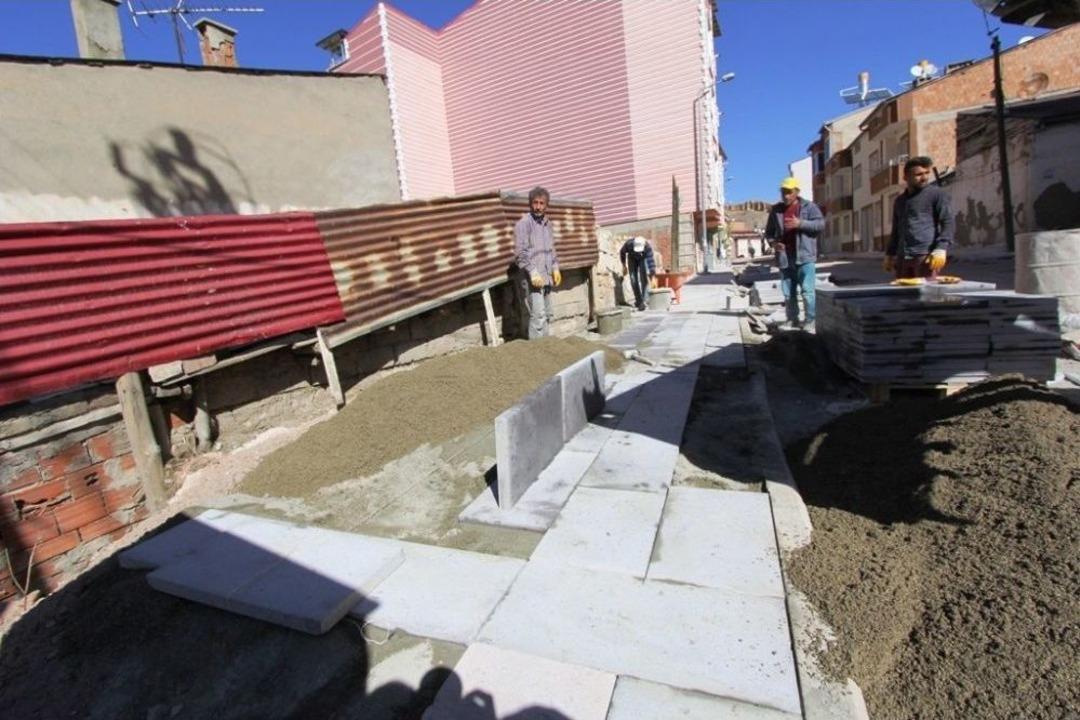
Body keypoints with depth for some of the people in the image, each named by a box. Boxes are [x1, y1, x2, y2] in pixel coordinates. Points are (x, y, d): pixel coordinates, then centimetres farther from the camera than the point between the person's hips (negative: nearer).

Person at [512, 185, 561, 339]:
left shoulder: (547, 223, 14)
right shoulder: (524, 223, -10)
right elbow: (520, 252, -16)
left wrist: (555, 268, 12)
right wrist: (533, 272, -22)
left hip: (546, 277, 9)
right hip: (531, 278, -8)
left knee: (548, 314, 15)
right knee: (538, 316, -14)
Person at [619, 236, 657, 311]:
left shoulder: (647, 247, -38)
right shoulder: (629, 244, -34)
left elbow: (651, 261, -41)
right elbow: (622, 252, -13)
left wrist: (653, 277, -49)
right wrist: (624, 266, -4)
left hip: (643, 259, -1)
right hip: (632, 259, 1)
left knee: (643, 279, -17)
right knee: (634, 280, -6)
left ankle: (643, 300, -16)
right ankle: (638, 300, 8)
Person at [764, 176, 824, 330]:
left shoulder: (808, 206, 3)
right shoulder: (776, 210, 12)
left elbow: (821, 224, -5)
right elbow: (769, 231, 18)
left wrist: (800, 223, -19)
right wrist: (773, 242, -3)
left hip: (804, 256, -4)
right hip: (785, 257, 4)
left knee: (807, 290, -8)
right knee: (788, 292, 9)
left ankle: (810, 320, -3)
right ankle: (792, 319, 19)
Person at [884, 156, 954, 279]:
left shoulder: (937, 194, 5)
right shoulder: (899, 200, 21)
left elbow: (947, 222, -3)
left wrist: (941, 249, -17)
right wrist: (889, 255, 20)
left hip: (925, 255, -5)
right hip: (902, 257, 5)